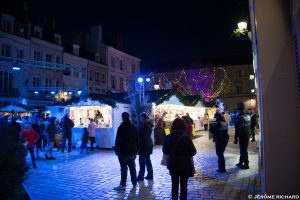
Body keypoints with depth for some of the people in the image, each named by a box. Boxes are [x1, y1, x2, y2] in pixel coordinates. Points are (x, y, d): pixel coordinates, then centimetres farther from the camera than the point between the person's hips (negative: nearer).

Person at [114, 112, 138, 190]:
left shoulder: (121, 127, -12)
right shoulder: (134, 127, 8)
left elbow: (118, 140, -13)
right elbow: (137, 139, 12)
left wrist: (117, 150, -5)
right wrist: (136, 149, 17)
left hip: (123, 151, -6)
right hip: (133, 151, 6)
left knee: (124, 168, -4)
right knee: (132, 167, 14)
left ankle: (123, 185, -3)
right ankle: (134, 182, 22)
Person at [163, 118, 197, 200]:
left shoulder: (168, 137, -9)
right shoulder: (186, 138, -18)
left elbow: (165, 151, 1)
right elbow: (193, 152, -11)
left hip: (173, 165, 3)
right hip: (185, 165, -2)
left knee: (174, 184, 18)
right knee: (184, 185, 13)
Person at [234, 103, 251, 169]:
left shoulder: (239, 117, -19)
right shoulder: (248, 116, 6)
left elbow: (237, 129, -18)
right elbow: (250, 126, 14)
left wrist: (236, 138, -13)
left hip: (242, 136, -8)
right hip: (248, 135, 8)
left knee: (243, 150, 2)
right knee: (244, 149, 17)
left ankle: (246, 164, 10)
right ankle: (241, 162, 28)